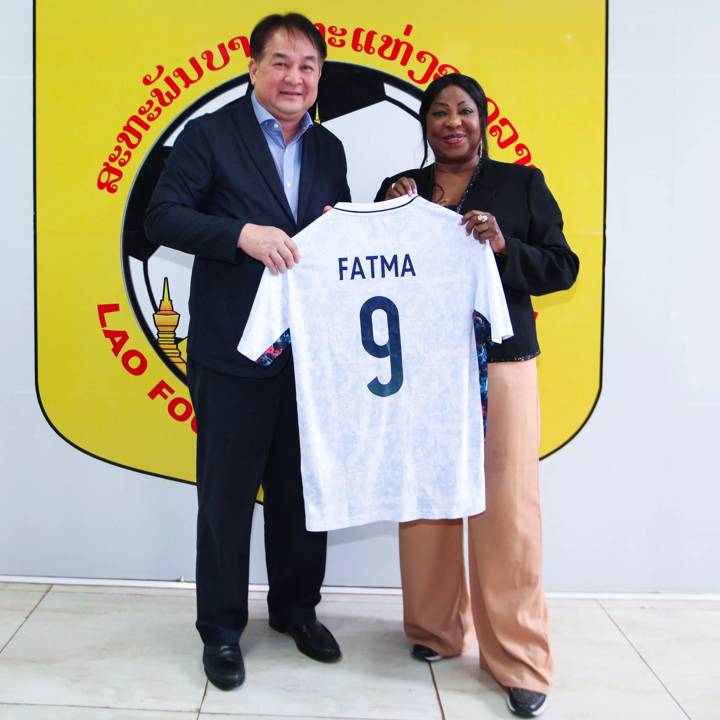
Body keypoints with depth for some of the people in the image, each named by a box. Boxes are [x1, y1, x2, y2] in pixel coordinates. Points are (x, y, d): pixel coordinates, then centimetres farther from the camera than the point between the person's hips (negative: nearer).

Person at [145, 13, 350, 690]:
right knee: (226, 494, 7)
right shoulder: (211, 134, -2)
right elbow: (161, 217, -10)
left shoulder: (329, 149, 13)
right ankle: (220, 628, 24)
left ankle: (296, 607, 34)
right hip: (232, 353, -4)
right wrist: (243, 233, -22)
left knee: (304, 488, 14)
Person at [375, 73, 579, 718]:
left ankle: (519, 660, 9)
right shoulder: (399, 189, 13)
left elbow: (563, 268, 2)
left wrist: (504, 246, -14)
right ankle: (435, 629, 25)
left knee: (507, 510, -4)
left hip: (501, 367, -2)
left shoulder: (522, 184, 6)